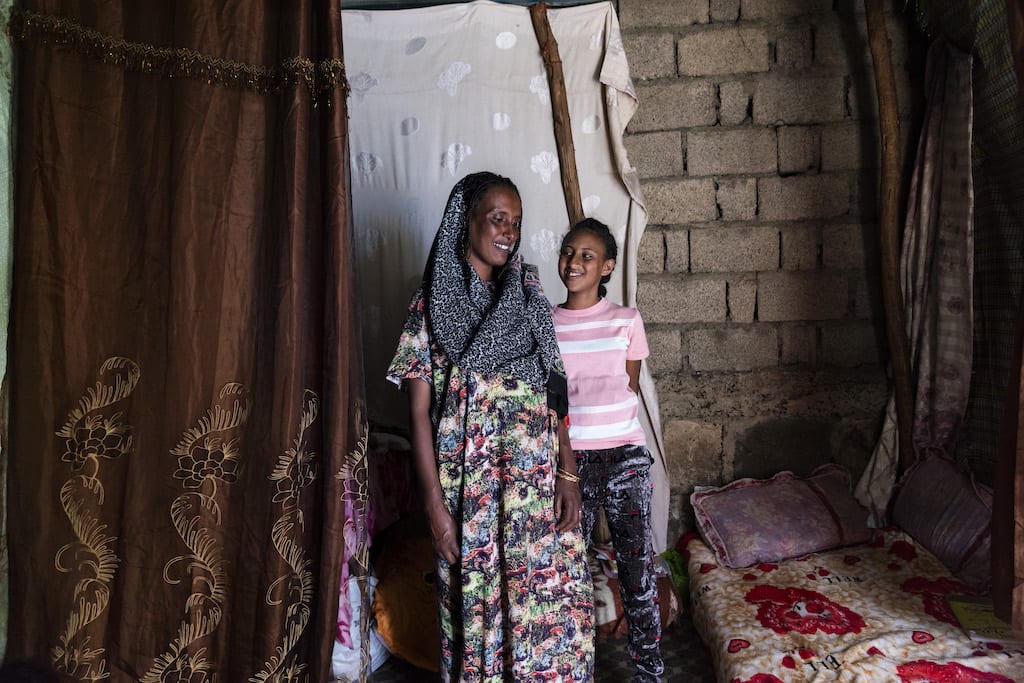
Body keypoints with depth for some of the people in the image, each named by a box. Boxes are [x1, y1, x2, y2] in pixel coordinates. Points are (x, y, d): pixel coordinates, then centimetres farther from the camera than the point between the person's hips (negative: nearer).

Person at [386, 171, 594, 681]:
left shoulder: (527, 296, 8)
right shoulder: (434, 300, -3)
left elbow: (552, 394, 7)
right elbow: (419, 410, -7)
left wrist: (568, 473, -1)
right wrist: (435, 504, -11)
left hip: (536, 481, 3)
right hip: (471, 484, -3)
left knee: (552, 601, 8)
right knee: (479, 606, 10)